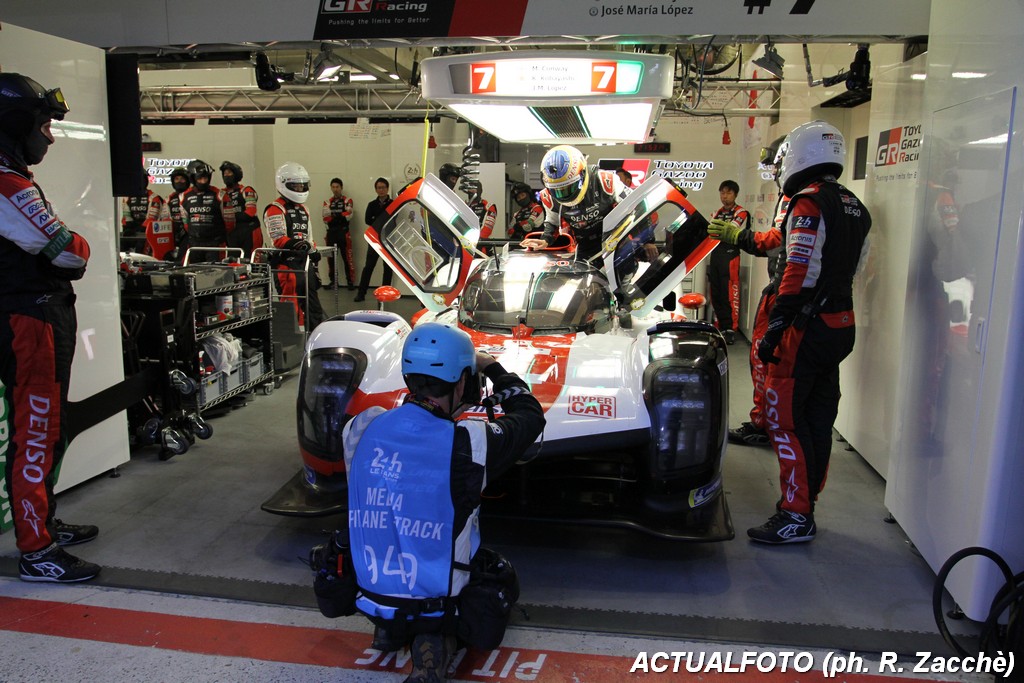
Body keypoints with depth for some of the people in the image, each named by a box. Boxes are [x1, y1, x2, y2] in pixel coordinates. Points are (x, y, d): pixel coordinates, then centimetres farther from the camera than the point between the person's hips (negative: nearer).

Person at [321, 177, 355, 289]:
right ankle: (333, 280, 18)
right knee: (331, 258, 8)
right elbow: (325, 219, -1)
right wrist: (341, 215, -13)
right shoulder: (327, 202, 11)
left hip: (343, 232, -3)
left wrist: (333, 215, -10)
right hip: (331, 232, 4)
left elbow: (348, 215, -12)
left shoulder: (347, 201, 3)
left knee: (347, 258, -5)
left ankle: (350, 281, 0)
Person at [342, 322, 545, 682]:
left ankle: (387, 627, 16)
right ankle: (436, 643, -2)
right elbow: (530, 415, -3)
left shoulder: (361, 427, -11)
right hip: (437, 602, -5)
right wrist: (493, 368, 10)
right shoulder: (469, 443, -22)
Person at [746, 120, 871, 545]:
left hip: (808, 327, -9)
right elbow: (850, 271, 18)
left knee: (785, 417, -4)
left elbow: (799, 272, -22)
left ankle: (796, 516, -1)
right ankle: (805, 501, 25)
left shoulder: (809, 202, -13)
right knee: (818, 418, 14)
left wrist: (774, 330, -21)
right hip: (842, 326, 9)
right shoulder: (855, 208, 15)